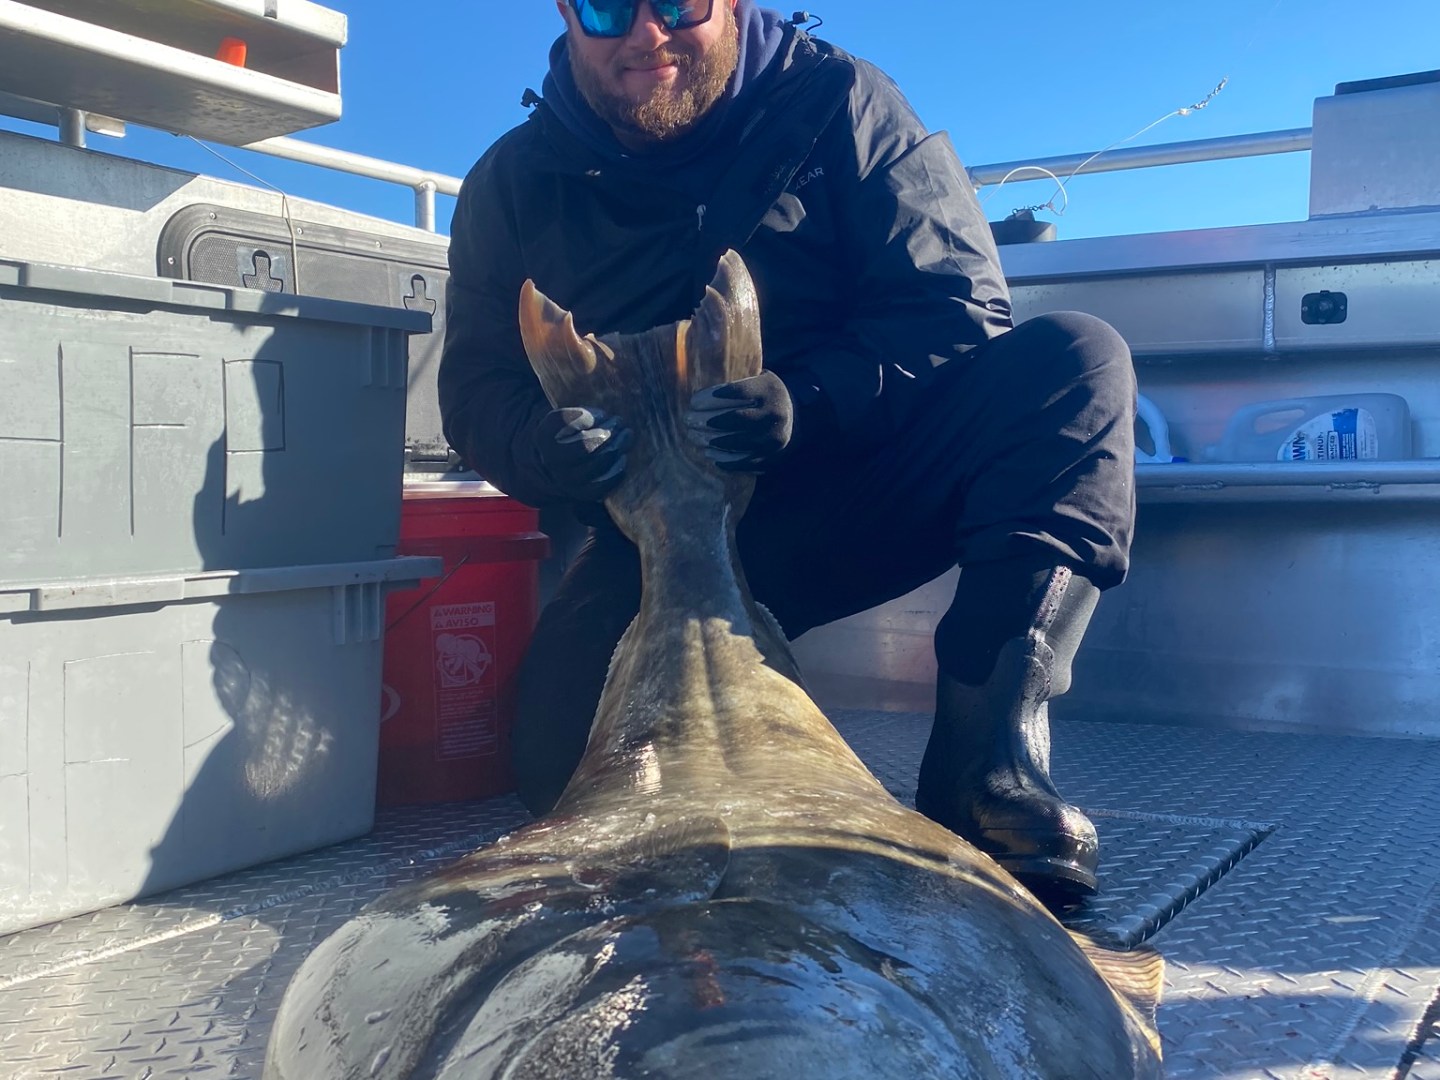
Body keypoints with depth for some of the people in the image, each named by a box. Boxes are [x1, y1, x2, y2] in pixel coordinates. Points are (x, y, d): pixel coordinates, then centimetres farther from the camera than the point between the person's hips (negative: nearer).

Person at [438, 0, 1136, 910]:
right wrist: (553, 450, -22)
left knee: (1078, 359, -24)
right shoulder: (515, 183, 5)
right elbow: (477, 392, 4)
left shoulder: (839, 102, -2)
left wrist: (806, 405, -27)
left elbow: (960, 306, -9)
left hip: (860, 484, 0)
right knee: (568, 767, -24)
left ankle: (990, 758, -29)